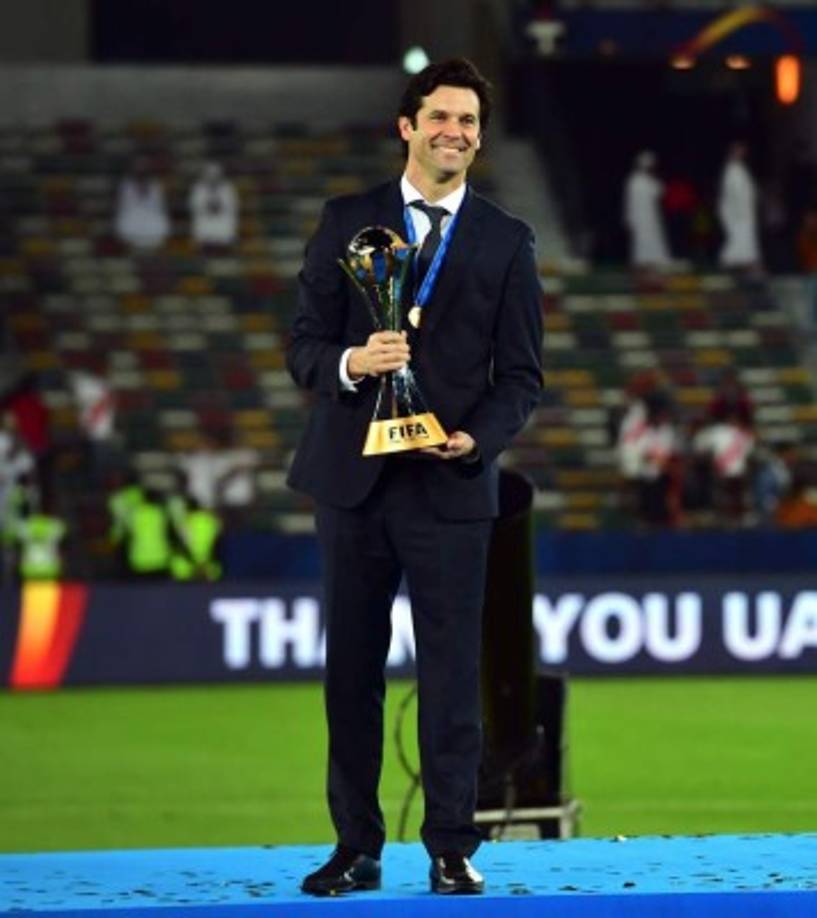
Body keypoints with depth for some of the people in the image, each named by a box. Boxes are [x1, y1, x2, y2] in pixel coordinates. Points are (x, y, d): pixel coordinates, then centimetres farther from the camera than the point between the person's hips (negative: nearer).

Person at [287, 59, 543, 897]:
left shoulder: (506, 242, 6)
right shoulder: (347, 223, 7)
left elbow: (521, 374, 5)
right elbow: (304, 345, 4)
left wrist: (478, 436, -13)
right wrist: (351, 363, -17)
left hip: (451, 483, -1)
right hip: (354, 476, 1)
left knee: (452, 672, -3)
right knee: (351, 670, 5)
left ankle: (451, 852, 2)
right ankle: (355, 849, 11)